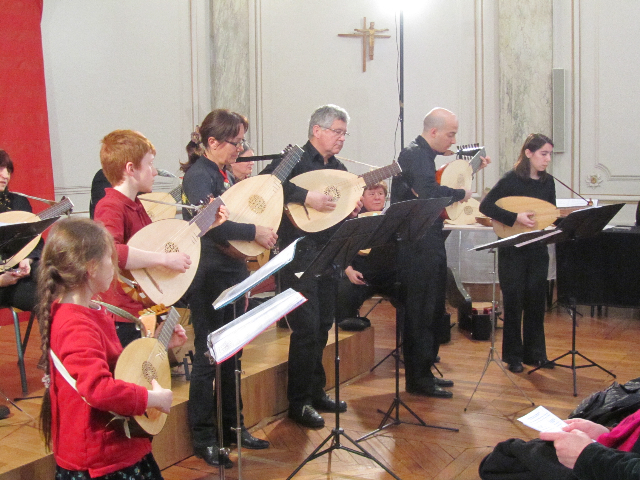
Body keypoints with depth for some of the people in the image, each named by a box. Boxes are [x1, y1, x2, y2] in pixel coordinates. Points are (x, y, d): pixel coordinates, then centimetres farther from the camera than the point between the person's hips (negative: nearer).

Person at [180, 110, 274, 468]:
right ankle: (203, 437, 11)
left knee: (232, 354, 16)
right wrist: (254, 232, -24)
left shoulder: (225, 174, 13)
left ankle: (232, 426, 28)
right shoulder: (198, 175, -14)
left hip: (233, 271, 9)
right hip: (209, 276, -9)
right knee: (208, 358, 0)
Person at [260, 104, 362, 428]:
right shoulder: (295, 160, -8)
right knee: (306, 329, -7)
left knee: (322, 326, 14)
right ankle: (298, 402, 3)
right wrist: (306, 197, -28)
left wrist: (355, 210, -2)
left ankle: (316, 392, 26)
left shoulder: (338, 169, 16)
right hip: (299, 255, -8)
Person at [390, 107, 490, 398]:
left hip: (428, 246, 11)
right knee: (420, 313, -5)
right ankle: (417, 379, 2)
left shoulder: (423, 155, 16)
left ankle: (423, 372, 25)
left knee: (433, 311, 16)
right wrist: (461, 194, -17)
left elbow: (434, 186, 26)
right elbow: (429, 193, -31)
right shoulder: (414, 154, -15)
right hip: (417, 248, -11)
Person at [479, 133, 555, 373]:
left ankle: (534, 353, 21)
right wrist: (515, 217, -24)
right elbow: (486, 206, -16)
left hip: (538, 250, 5)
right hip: (513, 251, -5)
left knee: (536, 301, 10)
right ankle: (513, 356, 14)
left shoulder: (548, 182, 6)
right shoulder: (511, 179, -10)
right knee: (514, 302, 2)